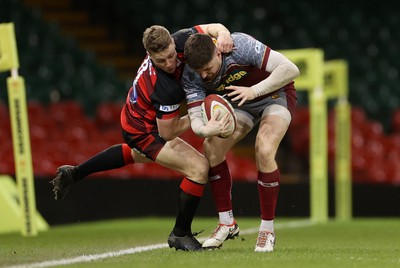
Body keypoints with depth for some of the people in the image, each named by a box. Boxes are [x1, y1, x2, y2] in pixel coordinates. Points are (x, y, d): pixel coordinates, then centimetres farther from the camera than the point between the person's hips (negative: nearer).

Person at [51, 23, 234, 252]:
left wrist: (223, 34, -30)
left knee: (138, 153, 41)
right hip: (144, 130, -9)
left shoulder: (179, 40, -23)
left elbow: (213, 27, -8)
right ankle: (181, 235, 3)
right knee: (199, 167, -15)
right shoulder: (165, 87, -40)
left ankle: (73, 174, 52)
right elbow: (168, 132, -27)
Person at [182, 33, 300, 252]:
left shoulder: (240, 45, -35)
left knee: (264, 152, -27)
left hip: (275, 93, -5)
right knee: (211, 147, -15)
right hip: (240, 103, 5)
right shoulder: (190, 76, -21)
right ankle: (226, 223, 0)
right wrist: (208, 130, -47)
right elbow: (196, 119, -23)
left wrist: (254, 90, -44)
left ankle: (267, 230, -11)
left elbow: (290, 69, -34)